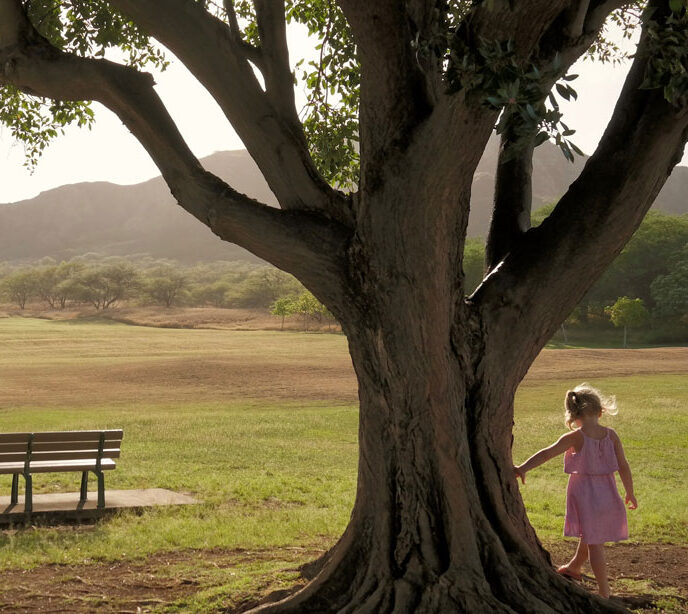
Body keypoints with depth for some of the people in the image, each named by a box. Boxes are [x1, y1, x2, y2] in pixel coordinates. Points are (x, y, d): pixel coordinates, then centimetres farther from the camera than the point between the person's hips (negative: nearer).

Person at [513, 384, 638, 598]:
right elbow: (624, 466, -1)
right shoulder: (611, 435, -5)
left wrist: (524, 468, -32)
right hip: (606, 492, 5)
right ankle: (574, 567, 49)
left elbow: (548, 453, -26)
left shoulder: (575, 438, -16)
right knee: (589, 536, 24)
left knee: (593, 543, 2)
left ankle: (604, 592, 3)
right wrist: (630, 492, 11)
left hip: (584, 493, -4)